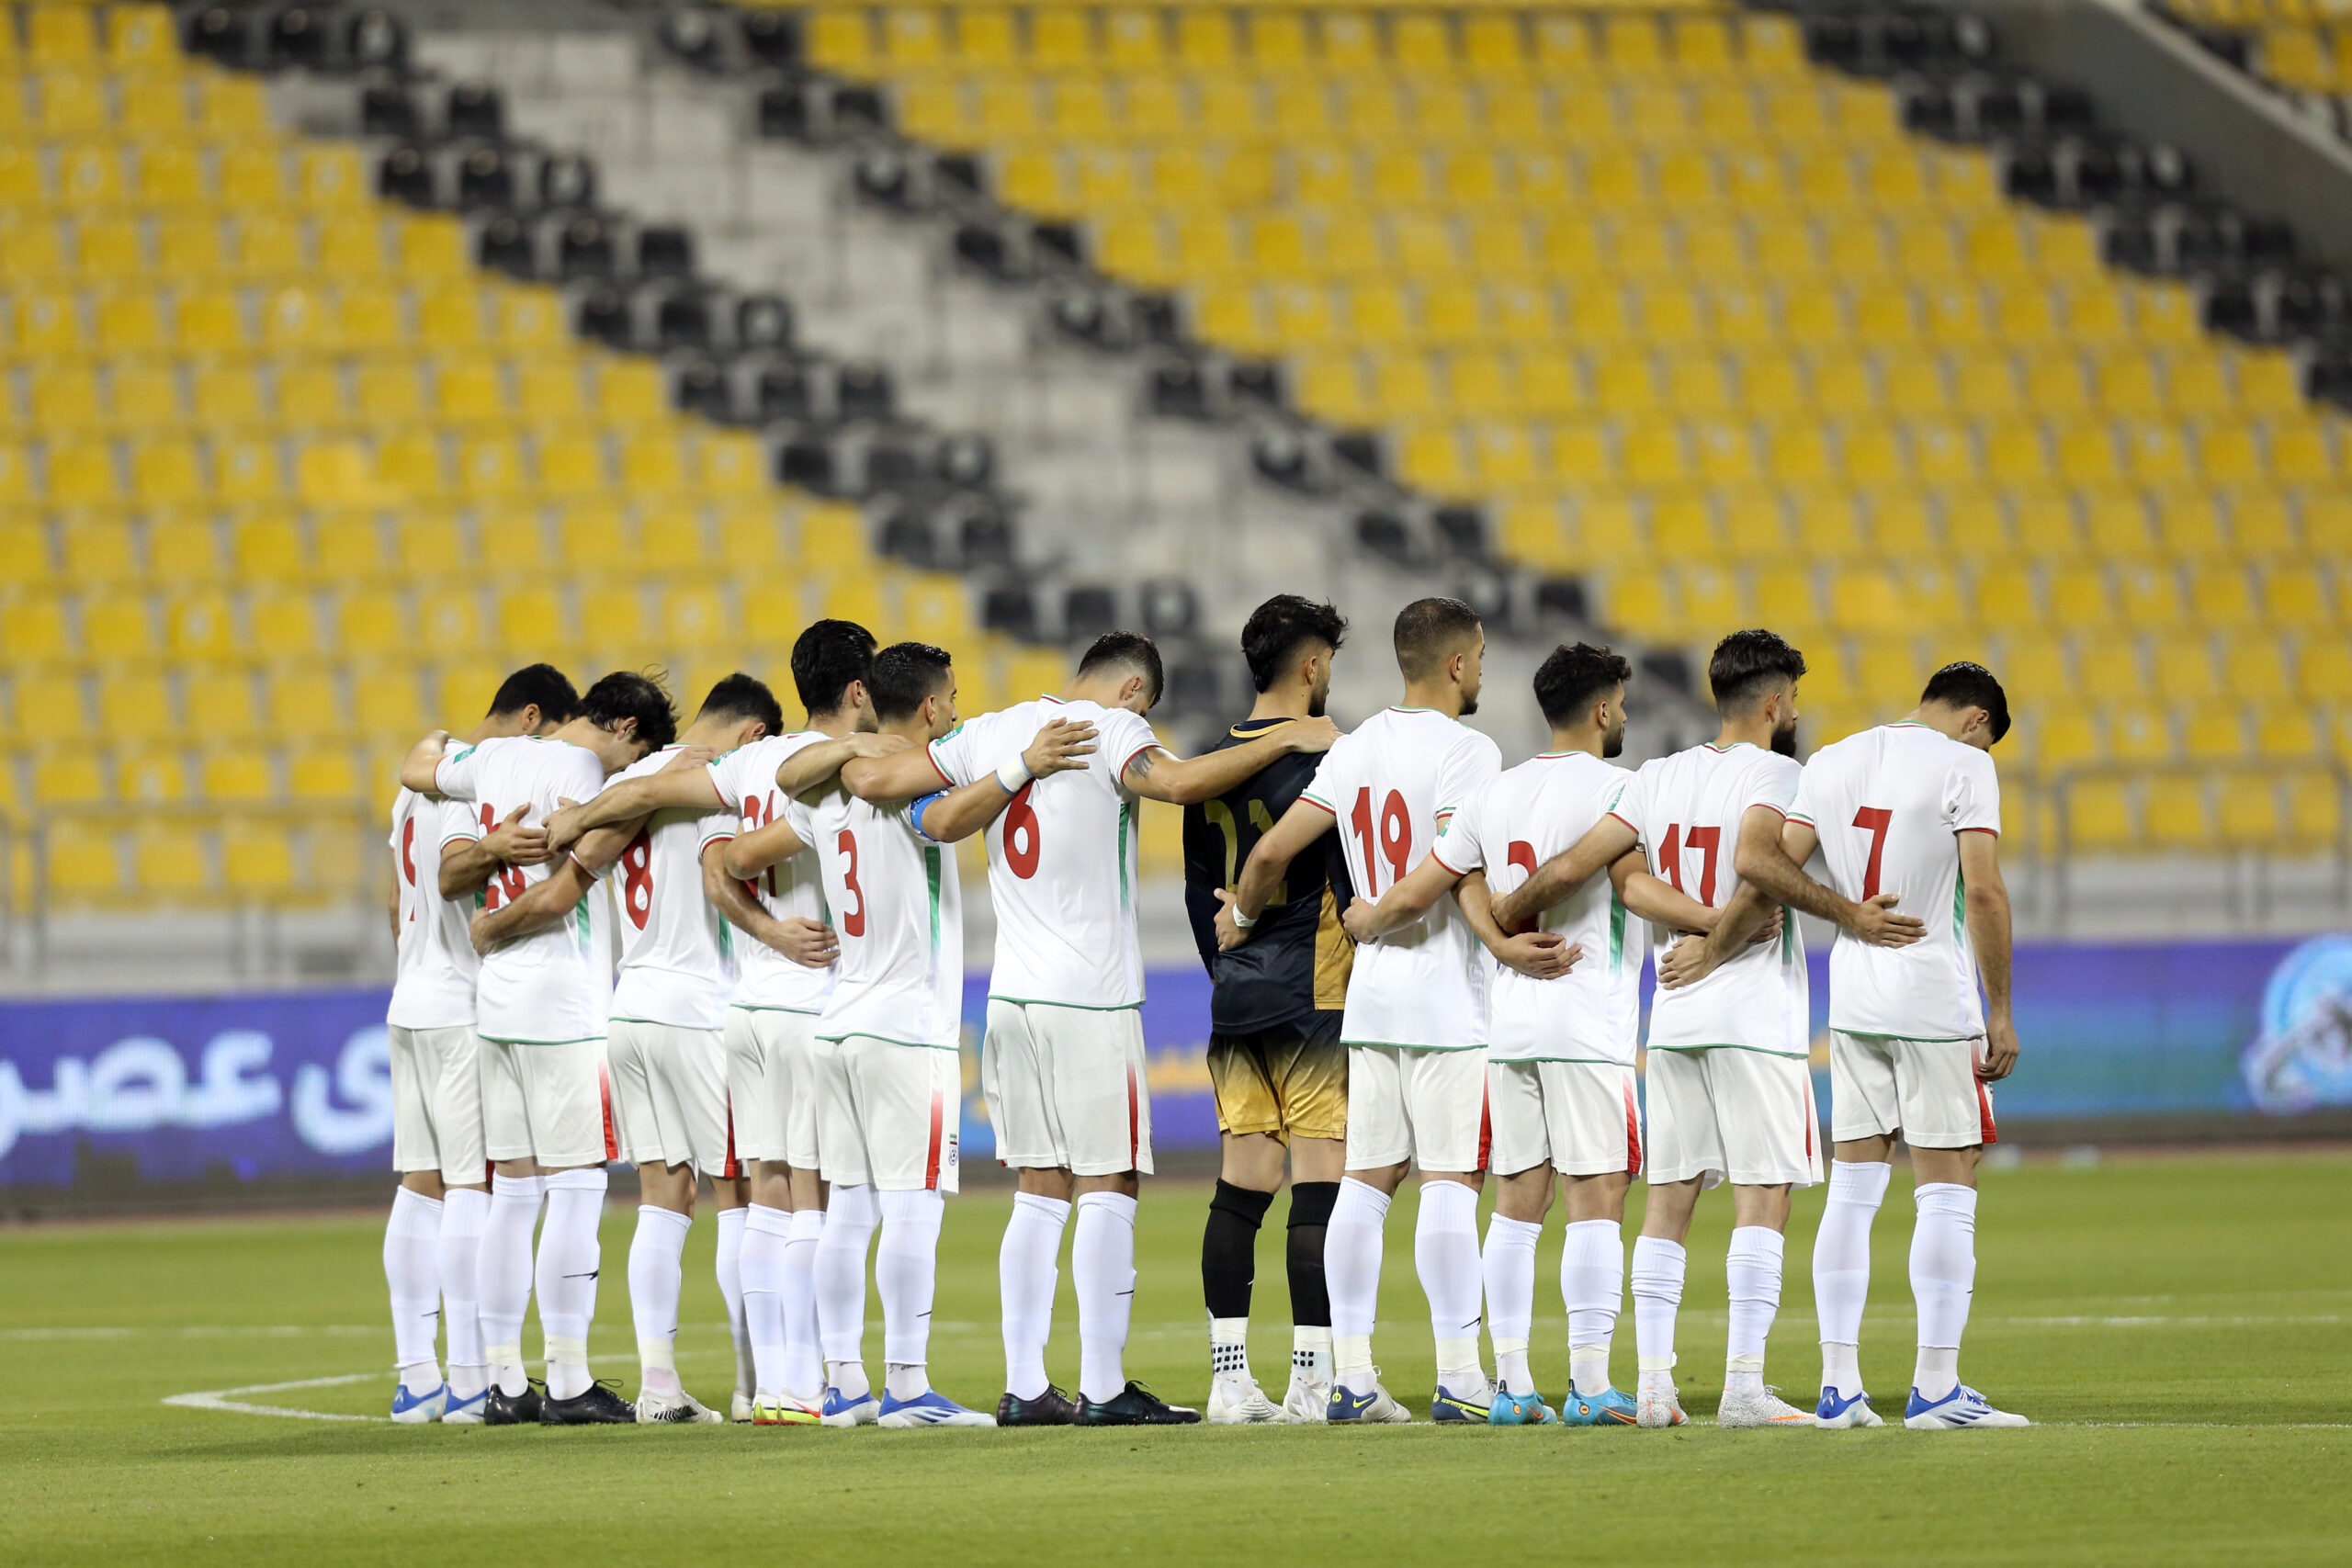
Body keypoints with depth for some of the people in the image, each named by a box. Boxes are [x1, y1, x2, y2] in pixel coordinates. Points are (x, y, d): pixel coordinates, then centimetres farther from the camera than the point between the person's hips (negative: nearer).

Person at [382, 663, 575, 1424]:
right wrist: (492, 849, -45)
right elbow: (451, 874, -27)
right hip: (464, 1009, -10)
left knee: (421, 1184, 7)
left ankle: (415, 1377, 6)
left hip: (411, 1007, 10)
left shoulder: (421, 781, 19)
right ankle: (468, 1381, -11)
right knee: (473, 1184, -9)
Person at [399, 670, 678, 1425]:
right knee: (576, 1189, -5)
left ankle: (505, 1383, 11)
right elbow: (567, 886, -17)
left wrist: (442, 738, 50)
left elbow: (416, 769, 31)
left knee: (513, 1193, 10)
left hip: (495, 998, 8)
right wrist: (491, 927, 0)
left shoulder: (499, 756, 12)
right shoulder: (579, 769, -10)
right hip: (561, 1003, -8)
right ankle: (568, 1384, -6)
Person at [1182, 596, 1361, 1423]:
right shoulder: (1322, 755, -10)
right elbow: (1351, 883, -10)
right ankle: (1313, 1378, -9)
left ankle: (1230, 1378, 5)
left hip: (1237, 1004, 7)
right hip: (1315, 999, -7)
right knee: (1321, 1183, -5)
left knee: (1240, 1184, 7)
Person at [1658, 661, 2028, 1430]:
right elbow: (1983, 891, -13)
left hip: (1851, 1004, 6)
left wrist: (1710, 947, 16)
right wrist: (2001, 1012, -9)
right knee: (1947, 1193, -1)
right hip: (1936, 1001, -6)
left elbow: (1774, 869, 5)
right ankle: (1935, 1386, -4)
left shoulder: (1831, 762, 10)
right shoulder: (1963, 764, -7)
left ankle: (1839, 1382, 7)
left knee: (1852, 1190, 8)